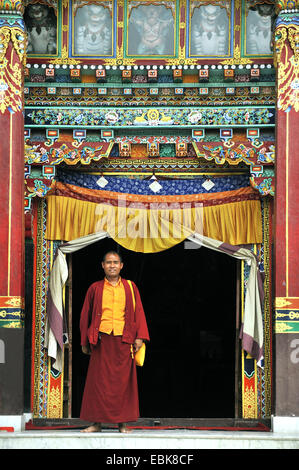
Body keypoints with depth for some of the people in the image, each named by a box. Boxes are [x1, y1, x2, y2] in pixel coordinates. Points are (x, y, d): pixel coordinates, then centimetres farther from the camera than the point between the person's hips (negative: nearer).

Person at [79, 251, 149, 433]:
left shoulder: (130, 287, 11)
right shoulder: (95, 288, 10)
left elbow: (139, 313, 7)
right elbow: (85, 315, 13)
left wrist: (139, 336, -4)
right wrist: (85, 342, 9)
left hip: (123, 340, 0)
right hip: (102, 340, 0)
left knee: (123, 381, 1)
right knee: (99, 381, -1)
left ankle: (123, 423, 6)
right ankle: (97, 423, 5)